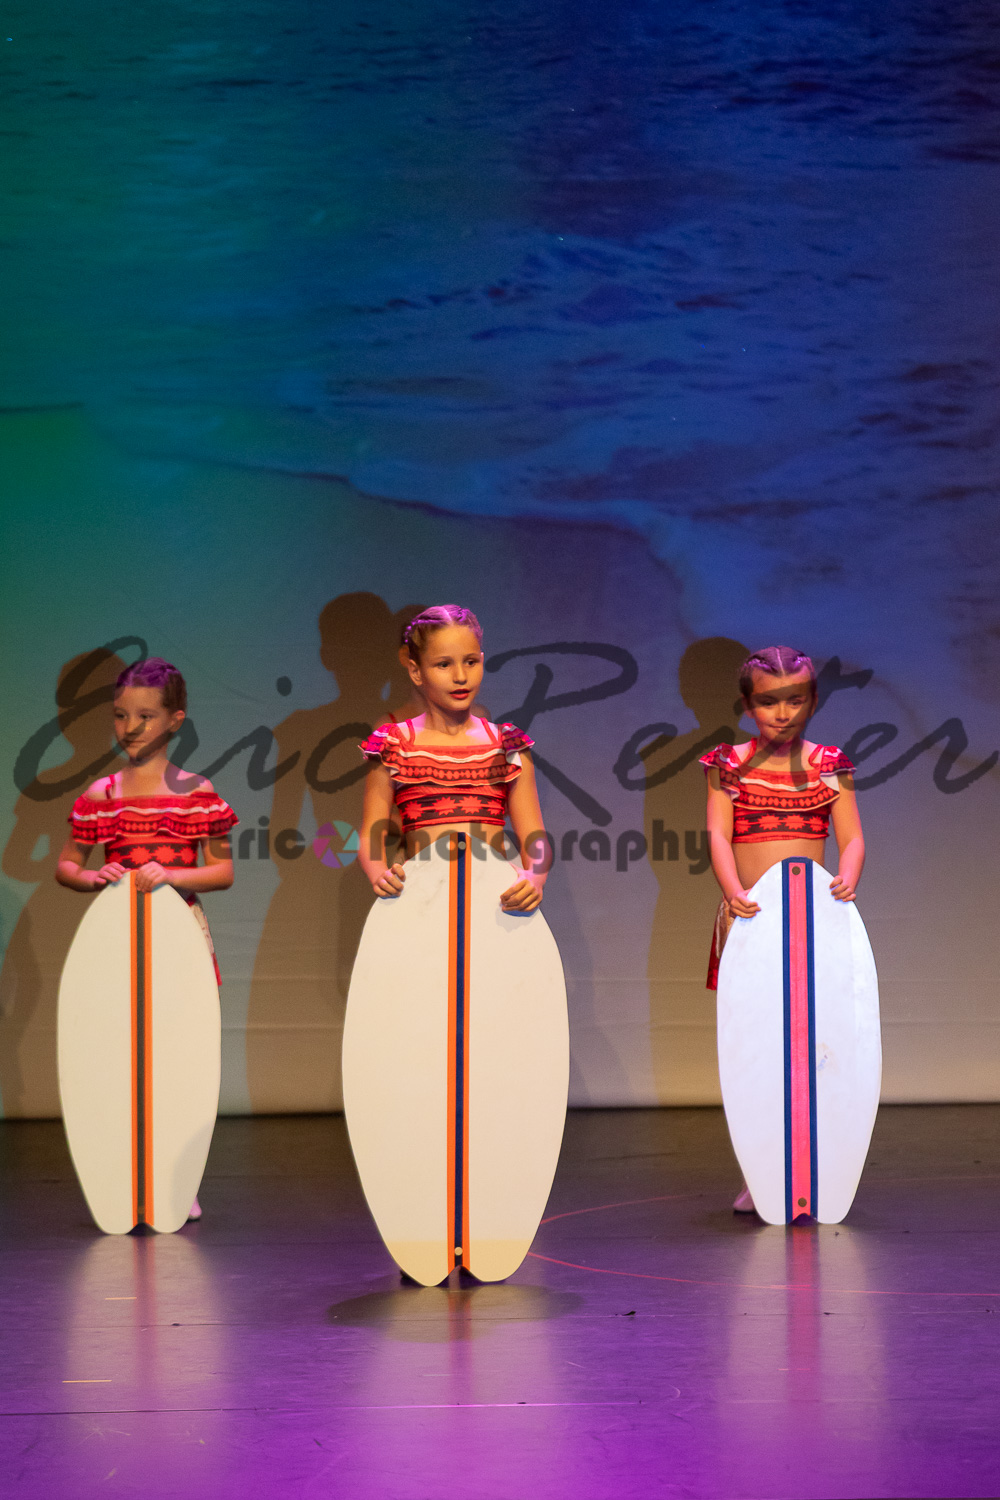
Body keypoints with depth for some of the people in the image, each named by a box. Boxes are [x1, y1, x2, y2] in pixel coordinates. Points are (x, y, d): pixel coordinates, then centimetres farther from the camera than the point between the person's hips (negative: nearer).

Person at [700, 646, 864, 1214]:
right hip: (750, 914, -1)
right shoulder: (730, 763, 5)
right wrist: (733, 888, -24)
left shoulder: (829, 764, 8)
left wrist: (848, 878, -20)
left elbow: (852, 836, 2)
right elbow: (719, 834, -6)